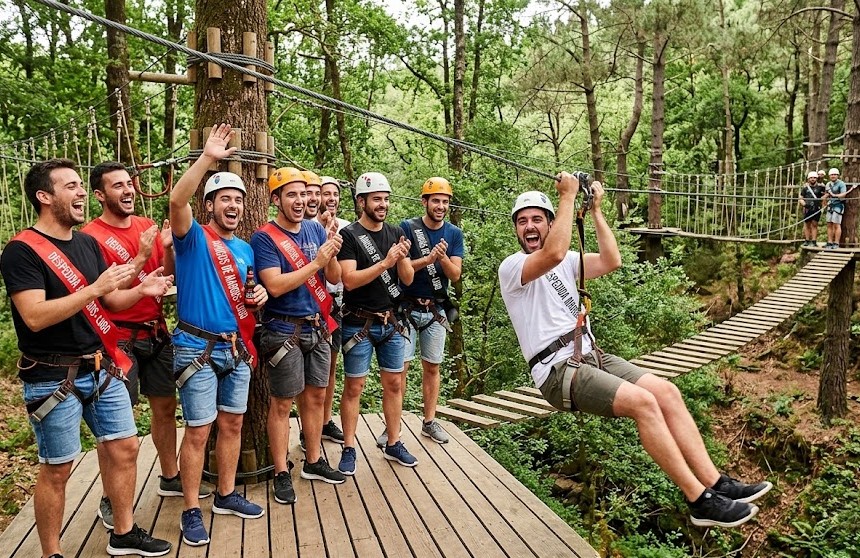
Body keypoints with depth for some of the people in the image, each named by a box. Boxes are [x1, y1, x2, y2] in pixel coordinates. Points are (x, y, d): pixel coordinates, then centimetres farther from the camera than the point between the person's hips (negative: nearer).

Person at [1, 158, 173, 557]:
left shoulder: (88, 243, 9)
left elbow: (110, 302, 13)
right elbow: (35, 317, -24)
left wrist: (141, 290, -6)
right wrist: (94, 288, -27)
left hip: (102, 368, 7)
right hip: (54, 378, -7)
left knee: (124, 448, 12)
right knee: (57, 469, 4)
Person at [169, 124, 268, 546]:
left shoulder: (245, 249, 12)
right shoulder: (194, 237, -8)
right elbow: (177, 200, -29)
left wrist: (259, 297, 1)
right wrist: (208, 158, -34)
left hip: (236, 348, 6)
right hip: (198, 349, -6)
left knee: (232, 423, 14)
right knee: (199, 431, -1)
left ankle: (226, 495, 30)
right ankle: (192, 511, 13)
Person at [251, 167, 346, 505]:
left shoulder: (316, 229, 7)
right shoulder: (264, 238, -10)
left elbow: (335, 278, 5)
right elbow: (275, 286, -21)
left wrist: (332, 256, -15)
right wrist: (315, 262, -23)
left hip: (317, 327, 6)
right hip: (285, 332, -6)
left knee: (316, 396, 14)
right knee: (281, 404, 3)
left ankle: (313, 461, 30)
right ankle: (282, 473, 15)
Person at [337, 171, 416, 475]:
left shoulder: (396, 234, 8)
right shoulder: (349, 235, -7)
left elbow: (408, 279, 4)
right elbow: (349, 280, -18)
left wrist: (404, 259, -16)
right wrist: (385, 262, -25)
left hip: (390, 322, 5)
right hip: (359, 323, -5)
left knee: (394, 383, 10)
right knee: (354, 386, 1)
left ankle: (394, 444, 23)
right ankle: (349, 449, 12)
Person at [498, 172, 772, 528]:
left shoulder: (565, 261, 18)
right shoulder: (511, 267, -4)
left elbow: (611, 261, 5)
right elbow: (553, 253, -25)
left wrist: (595, 210, 5)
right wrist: (568, 196, -18)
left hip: (591, 355, 7)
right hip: (557, 370, -7)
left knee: (667, 392, -11)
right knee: (643, 402, -24)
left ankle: (715, 483, -8)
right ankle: (700, 501, -18)